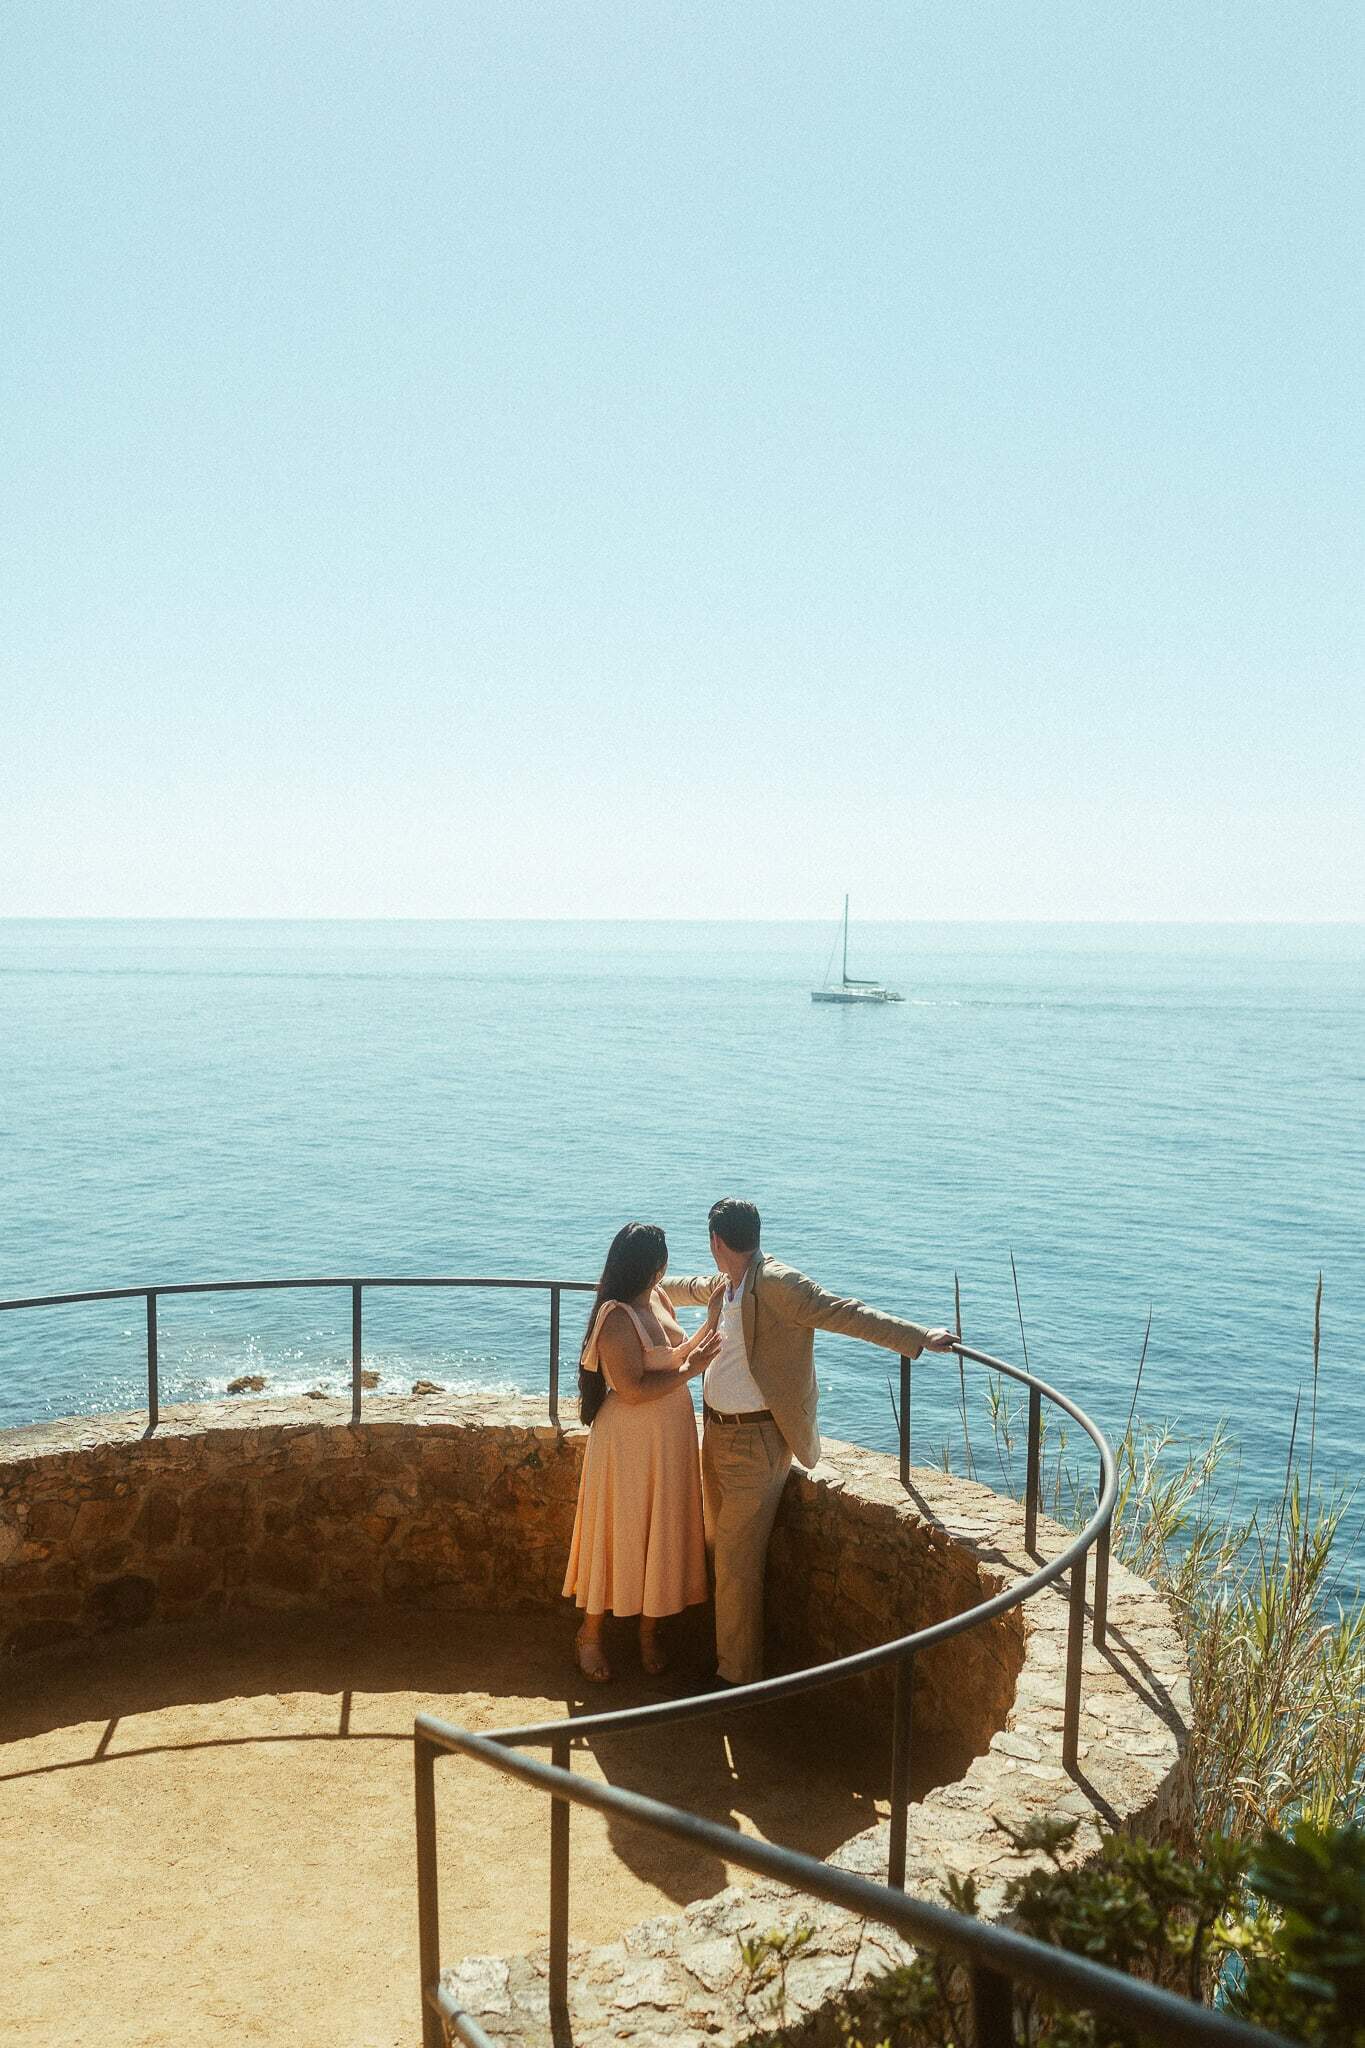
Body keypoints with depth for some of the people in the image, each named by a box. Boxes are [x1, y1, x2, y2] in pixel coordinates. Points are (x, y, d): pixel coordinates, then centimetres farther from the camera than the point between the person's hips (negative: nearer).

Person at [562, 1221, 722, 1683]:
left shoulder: (655, 1298, 4)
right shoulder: (617, 1318, -23)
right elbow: (632, 1390, -25)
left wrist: (711, 1322, 6)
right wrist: (690, 1370, -19)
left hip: (670, 1437, 8)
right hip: (629, 1439, -8)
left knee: (662, 1533, 16)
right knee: (618, 1534, 6)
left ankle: (649, 1631, 32)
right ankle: (590, 1635, 25)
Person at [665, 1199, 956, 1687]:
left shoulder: (778, 1284, -20)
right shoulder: (722, 1284, 7)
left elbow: (846, 1314, -25)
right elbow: (689, 1287, 30)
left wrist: (919, 1338, -33)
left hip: (755, 1441, -8)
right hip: (716, 1431, 9)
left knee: (738, 1562, -2)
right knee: (719, 1548, 18)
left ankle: (737, 1676, 12)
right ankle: (722, 1651, 35)